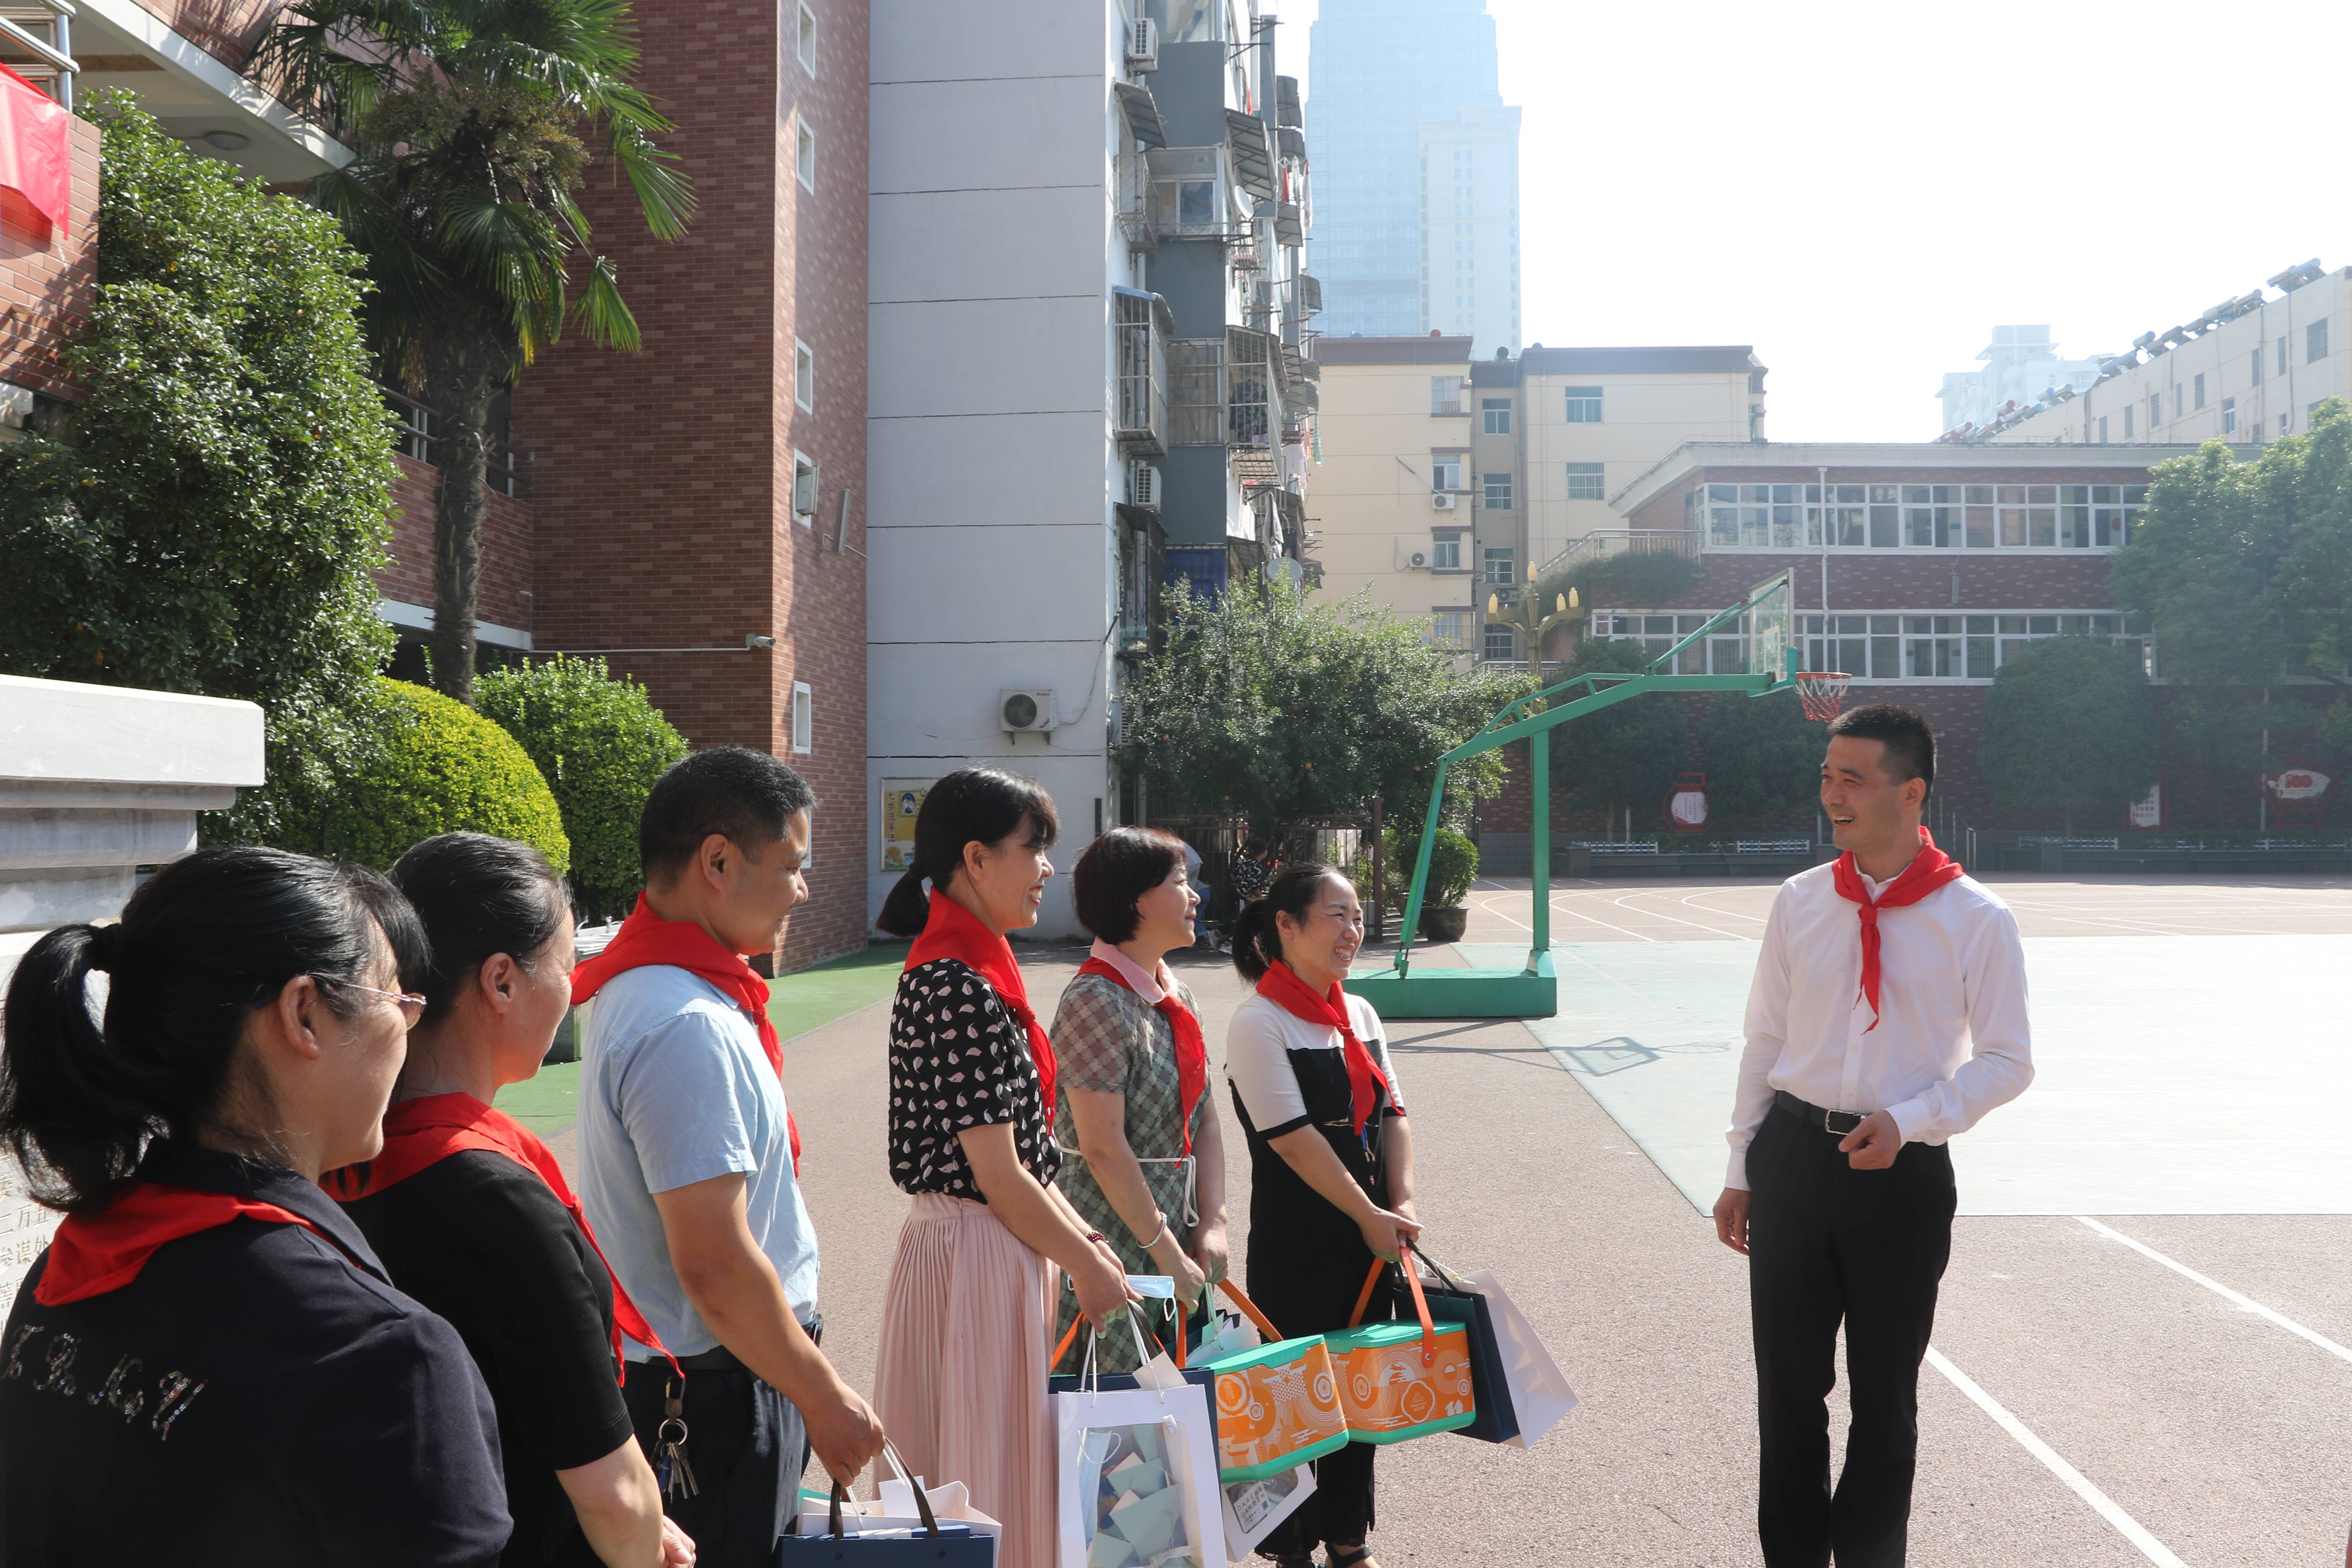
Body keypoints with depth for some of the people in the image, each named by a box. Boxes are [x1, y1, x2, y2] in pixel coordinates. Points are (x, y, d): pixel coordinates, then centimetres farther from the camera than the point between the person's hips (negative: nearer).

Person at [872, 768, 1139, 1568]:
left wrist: (1081, 1234, 10)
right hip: (977, 1255, -10)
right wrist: (1090, 1268, -8)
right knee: (987, 1472, 1)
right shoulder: (962, 990, -21)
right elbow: (999, 1178, -19)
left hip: (991, 1246, 10)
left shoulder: (965, 971, 10)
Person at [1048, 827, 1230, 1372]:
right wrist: (1167, 1256, -16)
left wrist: (1213, 1224, 0)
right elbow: (1104, 1149, -19)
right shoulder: (1096, 1002, -15)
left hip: (1176, 1235, 8)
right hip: (1115, 1246, -8)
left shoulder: (1178, 1000, 11)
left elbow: (1206, 1124, 13)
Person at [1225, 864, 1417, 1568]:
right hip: (1296, 1244, -7)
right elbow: (1292, 1138, -18)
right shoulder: (1259, 1023, -14)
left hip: (1370, 1236, 7)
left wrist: (1401, 1203, -6)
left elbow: (1392, 1112, 8)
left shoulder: (1360, 1014, 9)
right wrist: (1368, 1215, -15)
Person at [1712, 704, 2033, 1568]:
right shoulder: (1799, 903, 1)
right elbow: (1765, 1041, 8)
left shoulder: (1976, 919, -7)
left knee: (1885, 1396, 12)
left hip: (1902, 1171, -2)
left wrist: (1907, 1121, -17)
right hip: (1792, 1157, 2)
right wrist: (1741, 1173, 9)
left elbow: (2007, 1062, -2)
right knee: (1788, 1379, 10)